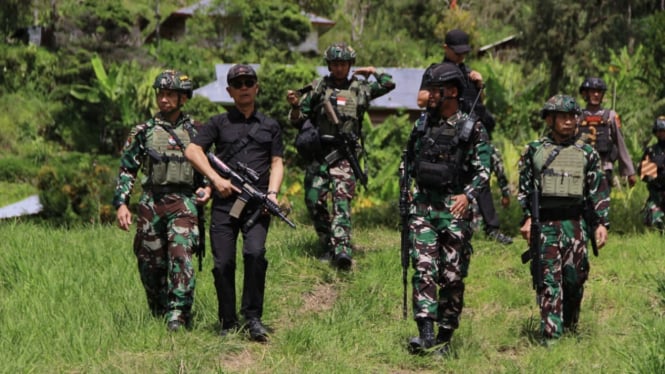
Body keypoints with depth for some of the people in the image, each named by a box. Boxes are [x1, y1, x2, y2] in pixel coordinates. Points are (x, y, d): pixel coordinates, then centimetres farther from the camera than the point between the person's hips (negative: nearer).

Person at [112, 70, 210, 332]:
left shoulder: (195, 131, 9)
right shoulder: (144, 131, 9)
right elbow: (127, 170, 10)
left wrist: (207, 188, -1)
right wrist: (121, 203, 0)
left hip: (183, 203, -2)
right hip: (151, 203, 2)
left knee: (181, 256, -18)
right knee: (150, 263, 4)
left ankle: (178, 315, -19)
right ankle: (159, 315, 19)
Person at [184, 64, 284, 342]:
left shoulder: (270, 126, 18)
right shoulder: (219, 123, 14)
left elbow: (277, 163, 13)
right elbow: (192, 150, 5)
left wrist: (272, 192, -5)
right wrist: (216, 179, -7)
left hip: (257, 203, 0)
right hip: (225, 202, 0)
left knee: (255, 253, -22)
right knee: (223, 263, -4)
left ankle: (253, 317, -12)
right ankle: (228, 324, 8)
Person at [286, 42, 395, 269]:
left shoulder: (360, 88, 11)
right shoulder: (318, 88, 9)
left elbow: (389, 84, 15)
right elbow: (298, 121, 11)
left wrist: (371, 71, 17)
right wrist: (295, 106, -8)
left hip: (345, 155, -2)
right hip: (318, 153, 2)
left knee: (342, 201, -14)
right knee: (314, 201, -1)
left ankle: (342, 250, -25)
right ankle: (328, 246, 15)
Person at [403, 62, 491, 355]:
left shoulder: (472, 130, -5)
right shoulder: (422, 123, 9)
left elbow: (483, 171, -9)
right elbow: (410, 159, 21)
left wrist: (467, 195, -26)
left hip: (454, 209, -3)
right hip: (422, 206, 3)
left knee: (452, 276, 3)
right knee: (424, 268, -10)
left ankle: (445, 337, 12)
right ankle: (426, 334, -18)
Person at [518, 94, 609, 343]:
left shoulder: (586, 153, 8)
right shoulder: (534, 151, 6)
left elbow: (599, 190, 8)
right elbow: (524, 187, 10)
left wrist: (602, 223, 1)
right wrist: (526, 218, 2)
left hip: (574, 223, 1)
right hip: (544, 224, -1)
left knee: (574, 277, 3)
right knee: (548, 279, -5)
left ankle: (570, 326, 25)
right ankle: (551, 334, -6)